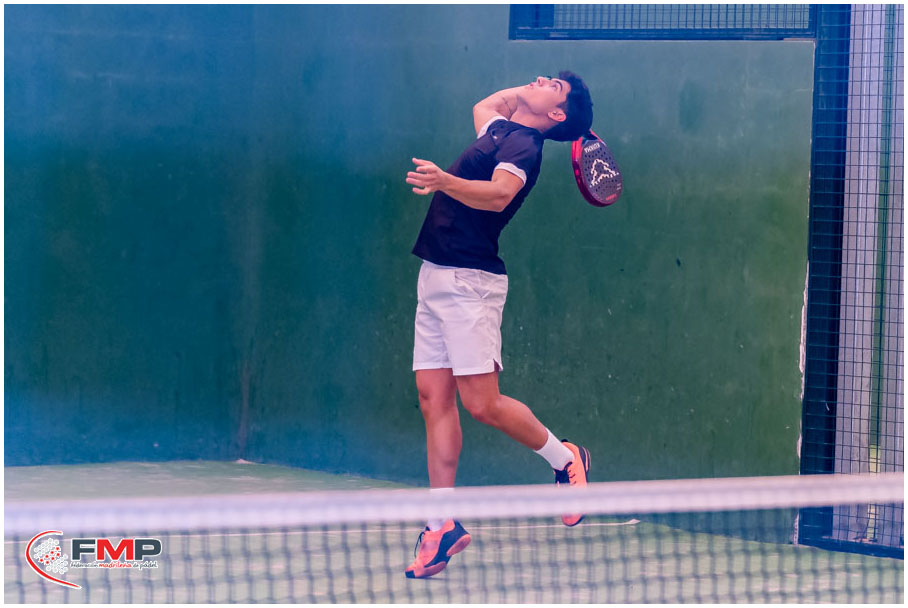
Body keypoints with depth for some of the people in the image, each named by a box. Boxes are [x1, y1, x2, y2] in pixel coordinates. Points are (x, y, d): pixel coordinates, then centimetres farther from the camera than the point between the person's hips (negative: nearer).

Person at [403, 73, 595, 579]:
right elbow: (483, 104, 42)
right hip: (436, 274, 9)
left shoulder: (523, 146, -11)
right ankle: (444, 525, 4)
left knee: (481, 402, -11)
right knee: (434, 396, 3)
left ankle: (564, 458, 14)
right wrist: (529, 90, 27)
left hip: (470, 281, -9)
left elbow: (499, 194, -31)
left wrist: (445, 182, -48)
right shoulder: (501, 129, 17)